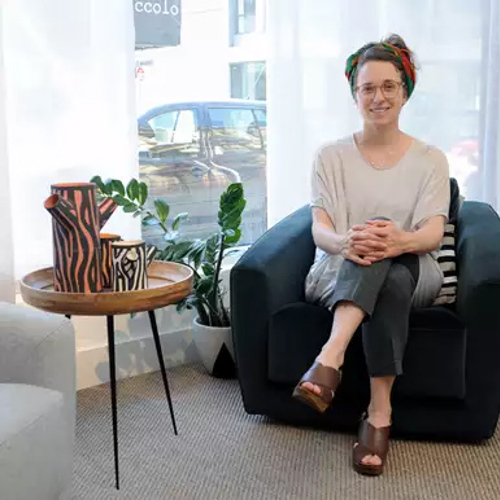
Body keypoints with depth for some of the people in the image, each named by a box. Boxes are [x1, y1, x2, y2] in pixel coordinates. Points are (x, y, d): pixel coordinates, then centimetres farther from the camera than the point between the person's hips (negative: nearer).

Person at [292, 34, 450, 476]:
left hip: (412, 274, 0)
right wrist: (345, 241, -33)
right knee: (370, 240, -36)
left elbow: (434, 233, -8)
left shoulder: (430, 159, 6)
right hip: (341, 274, 0)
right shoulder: (331, 157, 6)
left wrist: (402, 241, -34)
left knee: (391, 277, -38)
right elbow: (320, 231, -7)